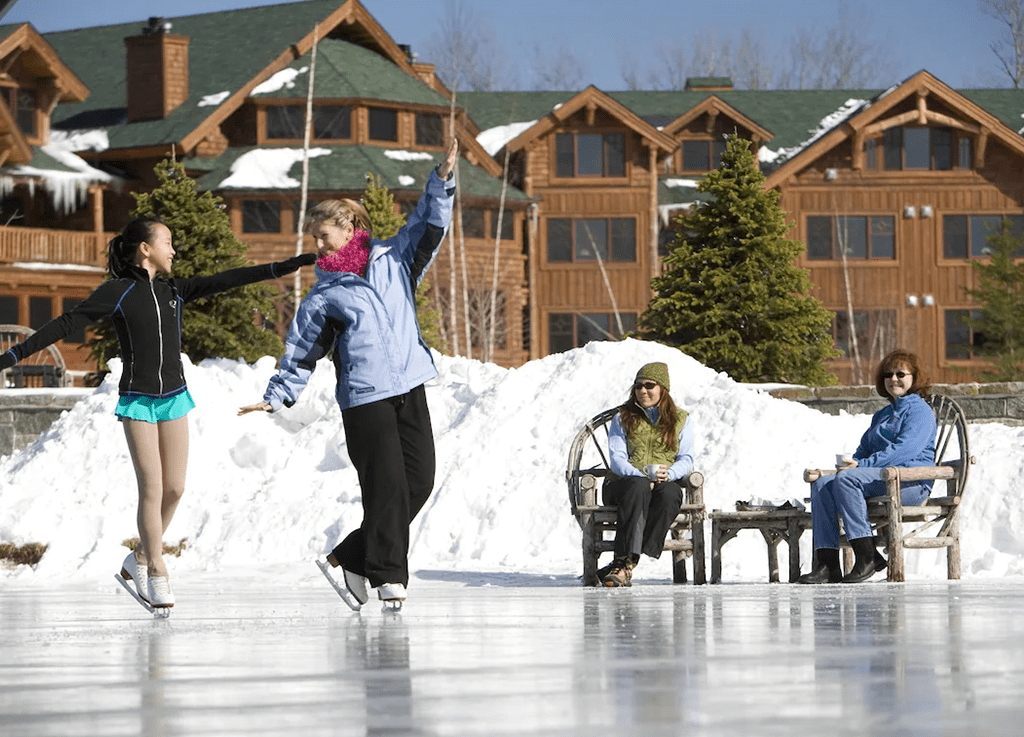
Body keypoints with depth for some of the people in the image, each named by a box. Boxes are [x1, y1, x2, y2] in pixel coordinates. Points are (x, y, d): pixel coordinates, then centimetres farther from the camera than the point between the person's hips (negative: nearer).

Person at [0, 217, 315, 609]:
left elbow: (226, 280, 7)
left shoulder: (173, 291, 8)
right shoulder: (116, 292, -6)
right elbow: (67, 323, -9)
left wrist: (285, 266, 3)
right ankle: (156, 574, 2)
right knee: (152, 488, -7)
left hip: (174, 398, 5)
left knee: (174, 488, 3)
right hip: (137, 401, -5)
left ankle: (140, 558, 21)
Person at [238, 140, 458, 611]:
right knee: (386, 485, -11)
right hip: (364, 397, -4)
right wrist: (277, 397, -3)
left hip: (410, 388, 4)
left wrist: (441, 180, -1)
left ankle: (351, 559, 10)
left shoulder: (394, 262, 14)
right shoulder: (322, 298, 7)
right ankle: (388, 578, -5)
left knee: (419, 480, 0)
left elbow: (428, 228, 11)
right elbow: (301, 355, 7)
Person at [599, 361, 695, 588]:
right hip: (625, 482, -1)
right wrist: (644, 475, -20)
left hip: (665, 484, 1)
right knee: (638, 487, -38)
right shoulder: (623, 418, 12)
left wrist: (667, 474, -19)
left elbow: (686, 459, 4)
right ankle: (627, 560, -50)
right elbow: (617, 460, 0)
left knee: (669, 492, -37)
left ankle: (622, 564, -43)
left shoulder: (680, 420, 15)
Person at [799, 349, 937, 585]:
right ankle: (827, 563, -28)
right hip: (879, 478, 8)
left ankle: (867, 557, -32)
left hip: (911, 481, -8)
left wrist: (863, 465, -19)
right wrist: (852, 463, 3)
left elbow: (905, 449, -13)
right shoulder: (882, 415, 30)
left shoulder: (920, 411, 1)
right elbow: (864, 449, 29)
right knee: (822, 484, -17)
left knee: (846, 479, -32)